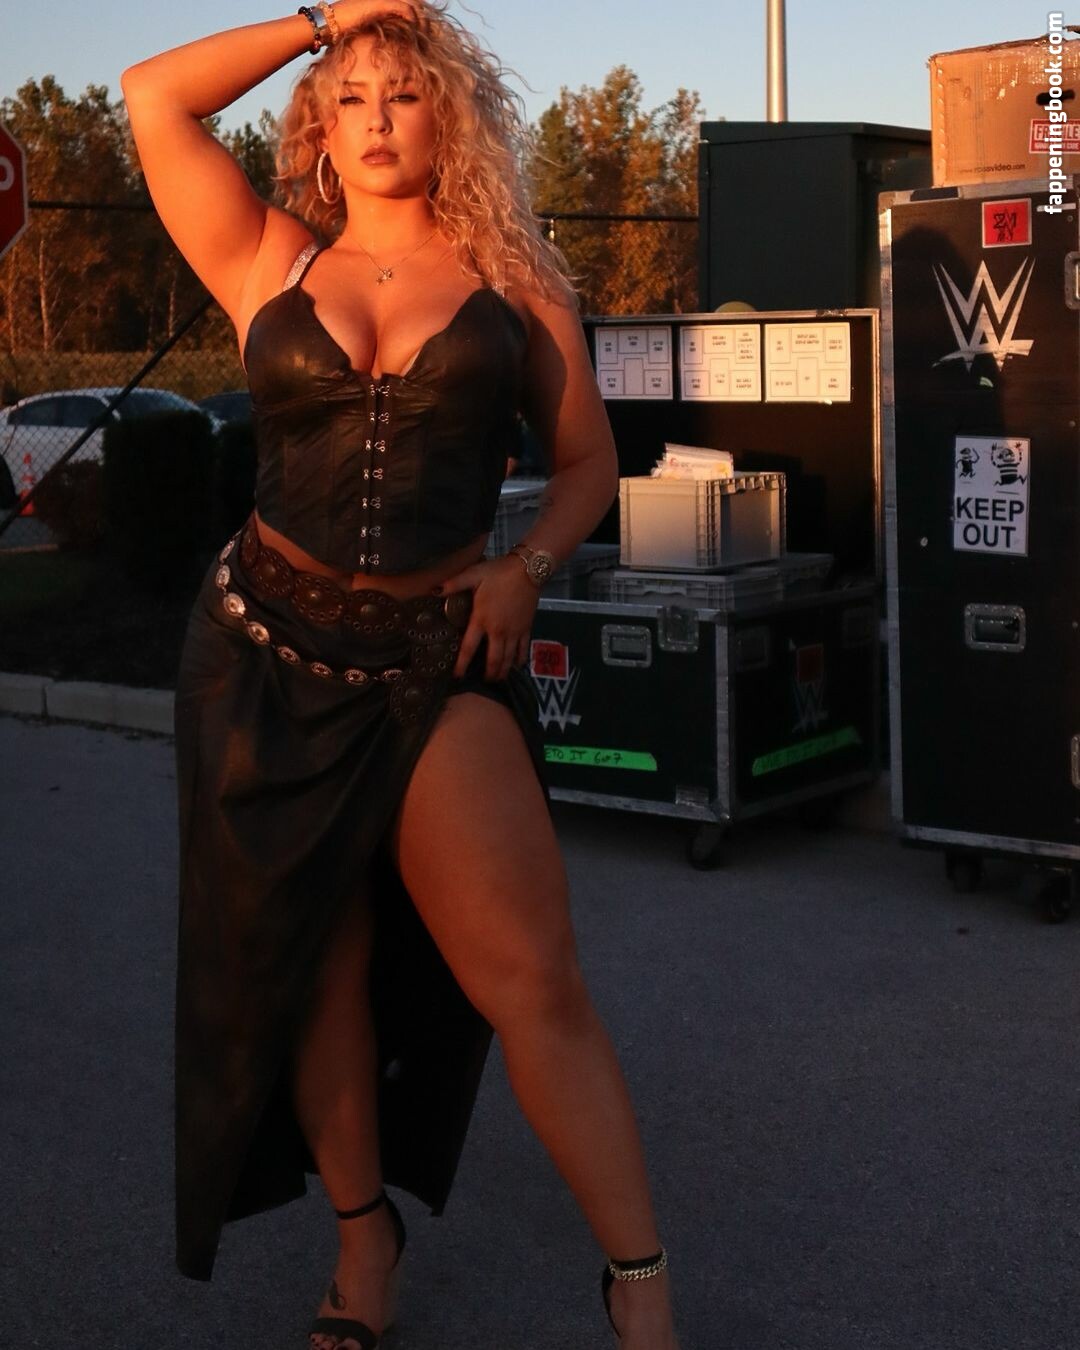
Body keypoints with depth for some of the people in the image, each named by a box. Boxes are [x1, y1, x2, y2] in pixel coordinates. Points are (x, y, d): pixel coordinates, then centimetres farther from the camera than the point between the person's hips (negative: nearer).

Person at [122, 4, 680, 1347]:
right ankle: (365, 1236, 30)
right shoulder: (272, 261, 8)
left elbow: (586, 457, 12)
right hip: (266, 654, 2)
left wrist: (525, 569, -6)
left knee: (531, 980, -10)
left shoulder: (512, 279, 7)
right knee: (315, 969, 10)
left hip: (439, 663, -2)